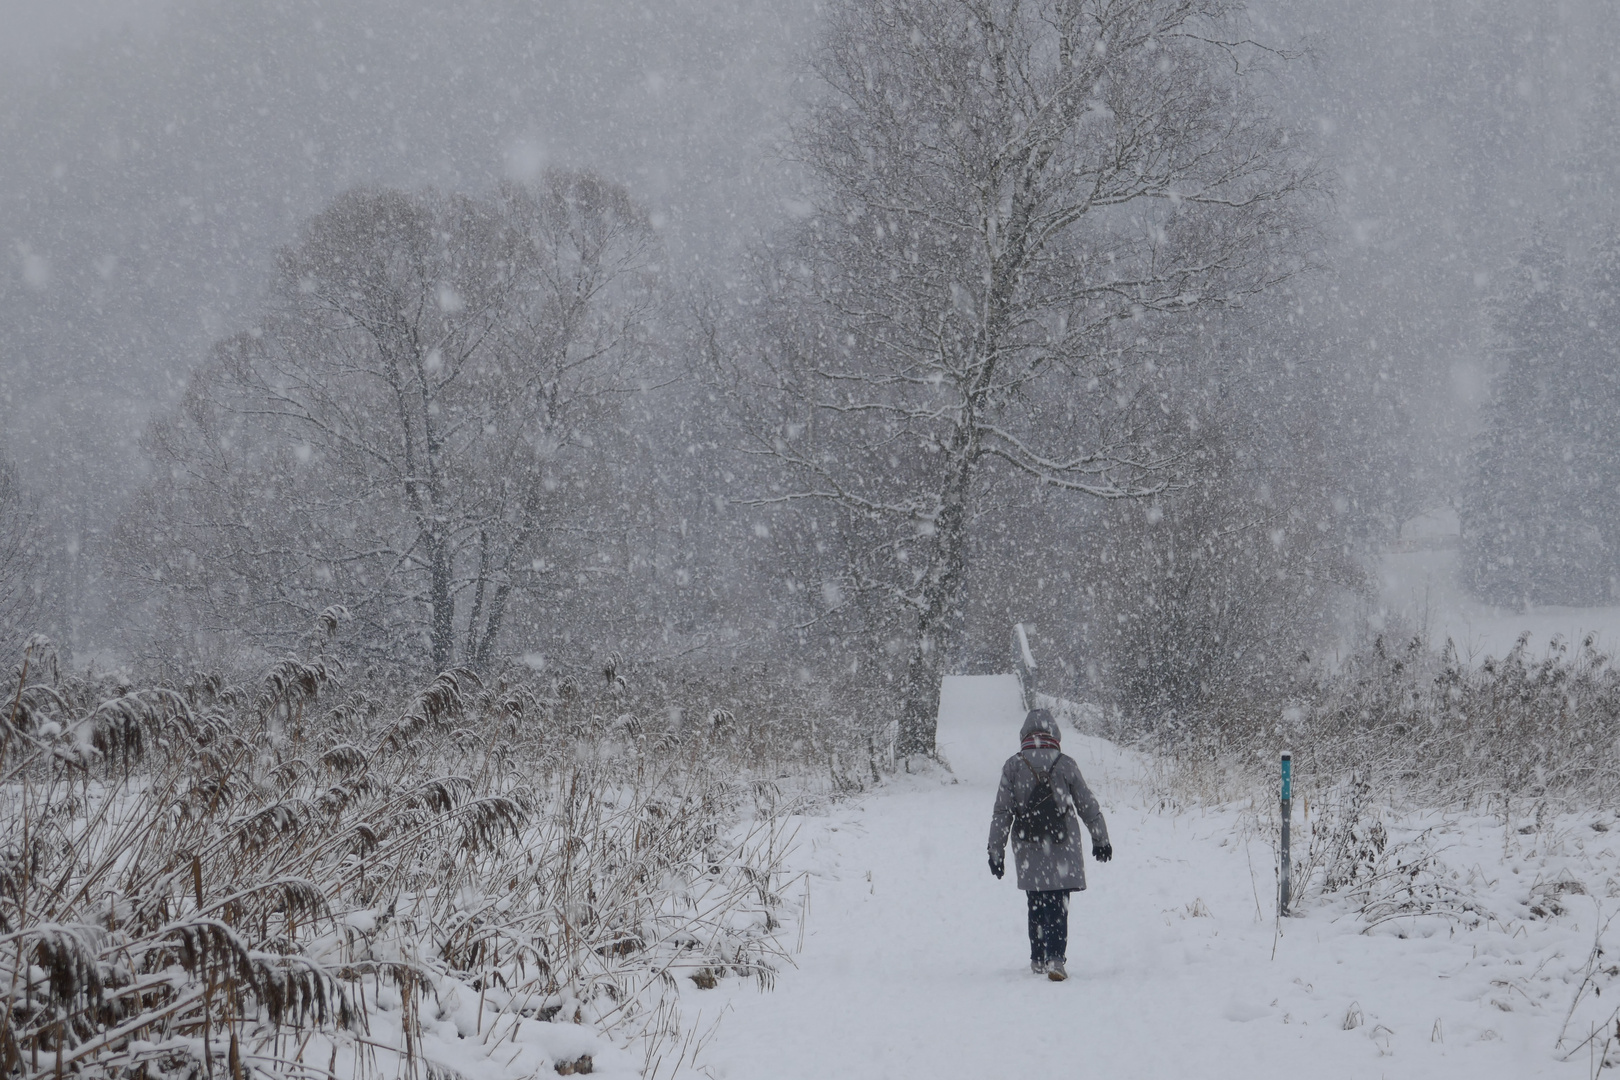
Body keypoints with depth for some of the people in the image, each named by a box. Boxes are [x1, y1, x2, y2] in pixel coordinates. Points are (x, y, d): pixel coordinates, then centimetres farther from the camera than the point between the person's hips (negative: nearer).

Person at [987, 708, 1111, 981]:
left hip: (1028, 849, 1)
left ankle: (1038, 959, 21)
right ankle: (1055, 958, -14)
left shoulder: (1013, 766, -1)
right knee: (1058, 905, 0)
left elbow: (1001, 812, -1)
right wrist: (1101, 840, 17)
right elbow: (1088, 806, 5)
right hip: (1062, 847, -1)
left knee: (1036, 904, 15)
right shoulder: (1065, 764, -2)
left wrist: (996, 851, 5)